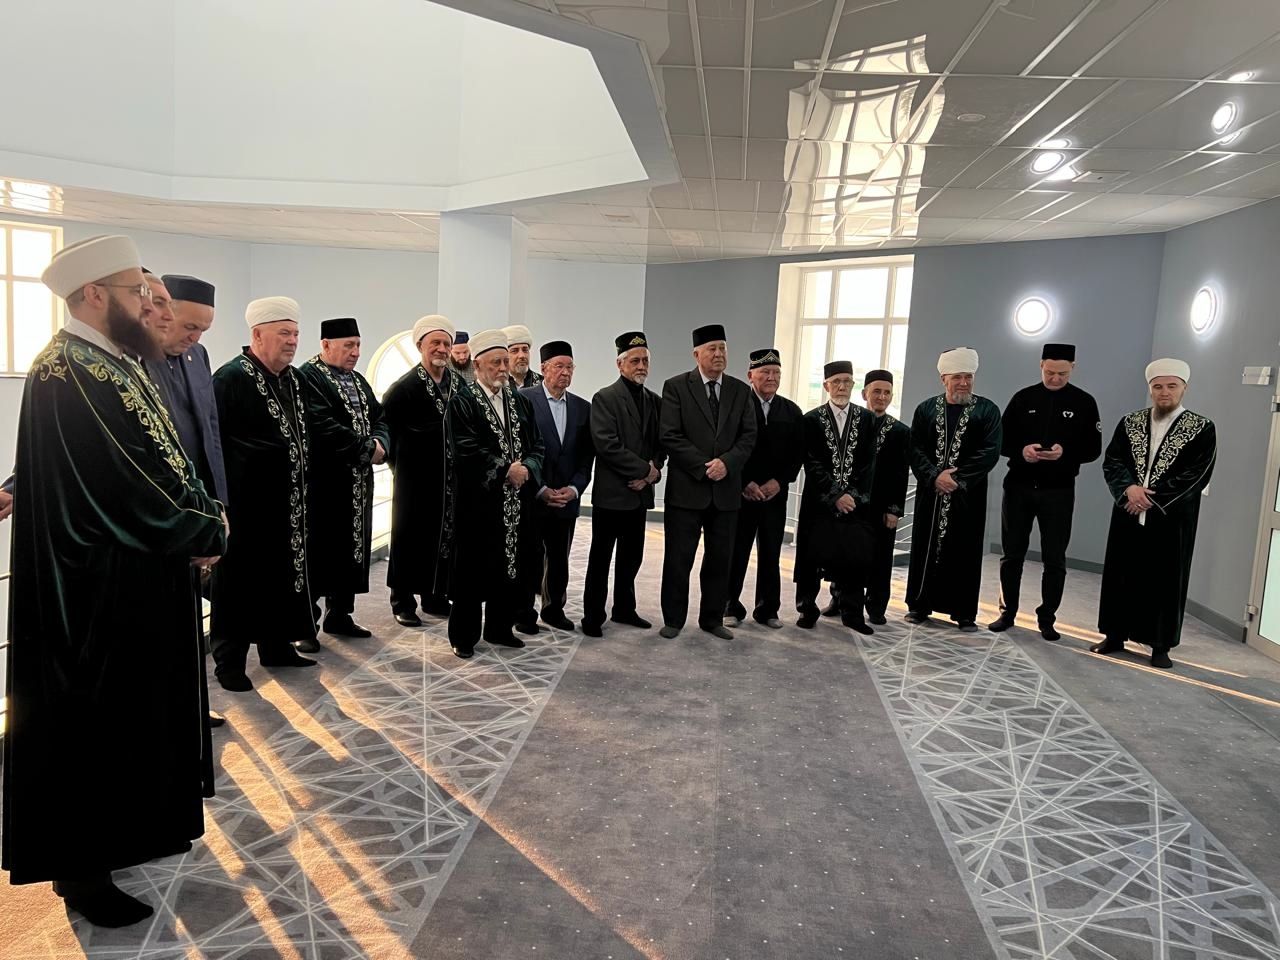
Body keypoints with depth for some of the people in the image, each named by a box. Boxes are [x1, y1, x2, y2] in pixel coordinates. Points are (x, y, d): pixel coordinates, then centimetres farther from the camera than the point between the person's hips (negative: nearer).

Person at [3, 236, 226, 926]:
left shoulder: (116, 364, 9)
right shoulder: (68, 372, -21)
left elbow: (163, 461, 10)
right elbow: (133, 486, -25)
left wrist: (203, 517, -5)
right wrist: (208, 533, -13)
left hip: (138, 581, 10)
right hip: (100, 591, -10)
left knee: (132, 710, 21)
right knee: (93, 722, 5)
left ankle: (117, 833, 40)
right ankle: (80, 870, 23)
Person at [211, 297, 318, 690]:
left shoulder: (293, 379, 11)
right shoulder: (230, 377, -12)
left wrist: (302, 467, 14)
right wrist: (222, 493, -18)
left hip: (287, 501, 8)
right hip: (245, 502, -7)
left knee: (283, 573, 14)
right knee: (239, 579, 2)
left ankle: (276, 645, 28)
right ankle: (229, 659, 13)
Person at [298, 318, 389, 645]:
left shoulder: (358, 381, 16)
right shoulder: (307, 378, -11)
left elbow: (379, 418, 12)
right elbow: (322, 427, -22)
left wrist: (379, 444, -10)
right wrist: (367, 448, -17)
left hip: (358, 483, 8)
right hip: (322, 482, -8)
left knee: (352, 547, 13)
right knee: (316, 552, -3)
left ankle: (339, 615, 25)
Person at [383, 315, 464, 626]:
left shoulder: (461, 384, 4)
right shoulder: (404, 387, -10)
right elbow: (384, 426, -6)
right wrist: (397, 461, -2)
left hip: (450, 479, 5)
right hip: (414, 480, -4)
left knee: (445, 535, 10)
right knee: (409, 537, 4)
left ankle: (435, 596, 24)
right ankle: (403, 602, 15)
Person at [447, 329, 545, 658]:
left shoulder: (520, 401, 13)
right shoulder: (463, 401, -6)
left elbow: (536, 445, 10)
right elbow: (467, 449, -15)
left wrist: (526, 467, -10)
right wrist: (505, 469, -17)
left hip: (515, 501, 6)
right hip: (478, 499, -6)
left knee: (509, 567, 12)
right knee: (472, 569, 2)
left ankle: (499, 628, 26)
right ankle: (463, 636, 14)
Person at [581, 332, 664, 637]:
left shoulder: (655, 401, 12)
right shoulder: (605, 398, -7)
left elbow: (662, 444, 10)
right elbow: (606, 444, -16)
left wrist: (653, 471, -9)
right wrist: (645, 469, -15)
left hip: (639, 492, 6)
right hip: (611, 493, -6)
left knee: (631, 558, 14)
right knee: (601, 558, 3)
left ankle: (624, 609, 28)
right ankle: (593, 616, 12)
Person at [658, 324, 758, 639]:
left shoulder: (741, 391, 9)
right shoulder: (676, 387, -2)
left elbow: (748, 437, 4)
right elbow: (670, 436, -9)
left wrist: (726, 462, -13)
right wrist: (703, 467, -14)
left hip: (726, 489, 3)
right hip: (686, 488, -3)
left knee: (719, 559, 10)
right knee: (678, 558, 4)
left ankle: (713, 619, 23)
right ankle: (673, 619, 18)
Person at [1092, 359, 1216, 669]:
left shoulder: (1202, 429, -2)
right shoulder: (1129, 422, 7)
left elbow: (1198, 475, -9)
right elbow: (1111, 461, 2)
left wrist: (1152, 497, -15)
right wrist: (1129, 488, -17)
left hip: (1171, 520, -3)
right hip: (1129, 515, 3)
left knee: (1166, 582, 3)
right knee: (1120, 575, 7)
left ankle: (1161, 645, 13)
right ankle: (1115, 635, 19)